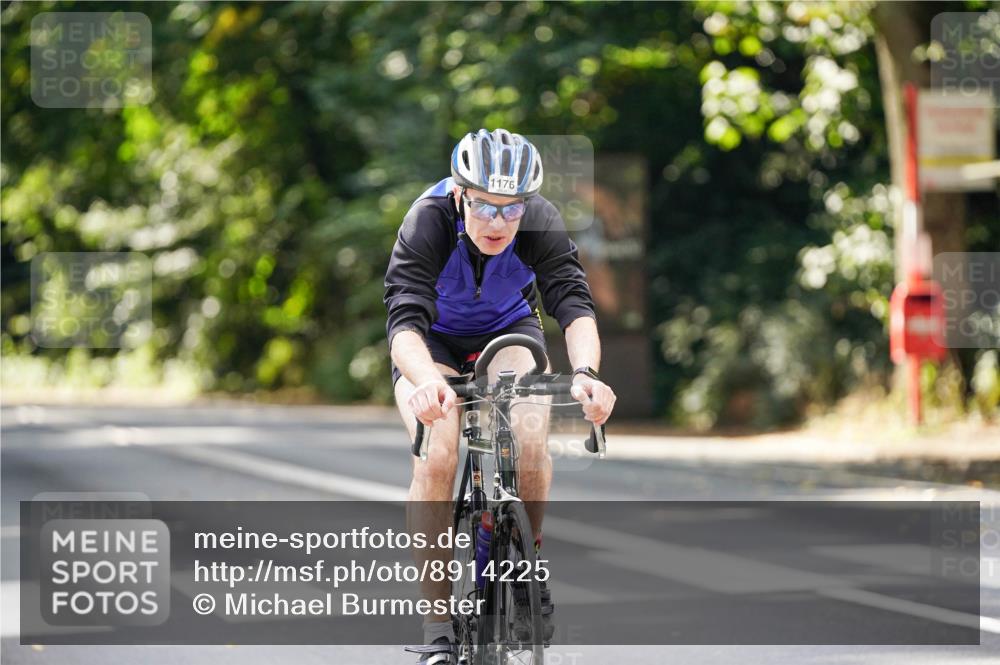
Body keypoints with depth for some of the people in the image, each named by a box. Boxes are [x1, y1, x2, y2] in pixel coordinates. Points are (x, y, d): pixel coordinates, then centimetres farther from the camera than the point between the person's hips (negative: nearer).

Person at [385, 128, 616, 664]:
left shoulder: (540, 222, -28)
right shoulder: (428, 222, -33)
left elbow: (574, 304, -36)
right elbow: (404, 318, -43)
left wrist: (585, 372, -57)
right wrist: (426, 382, -63)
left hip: (508, 330, 1)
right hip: (433, 341, -1)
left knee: (531, 440, -27)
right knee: (436, 459, -25)